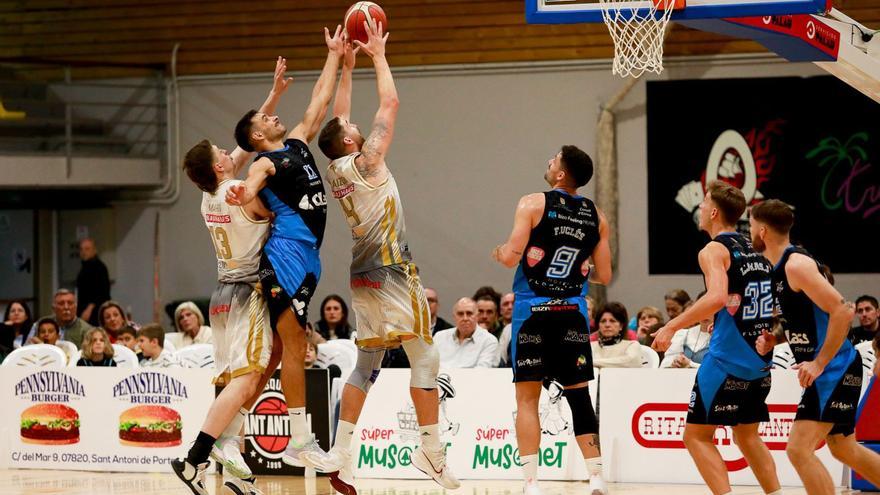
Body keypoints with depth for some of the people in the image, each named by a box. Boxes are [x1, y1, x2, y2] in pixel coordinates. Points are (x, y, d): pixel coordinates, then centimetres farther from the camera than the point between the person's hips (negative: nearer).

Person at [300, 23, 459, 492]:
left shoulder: (337, 170, 8)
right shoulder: (365, 162, -11)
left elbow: (337, 118, 22)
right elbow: (390, 103, -7)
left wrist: (347, 66, 22)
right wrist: (377, 54, 3)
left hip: (365, 277, 8)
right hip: (393, 273, -8)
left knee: (366, 365, 10)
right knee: (425, 358, -1)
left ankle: (340, 455, 3)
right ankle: (431, 450, -1)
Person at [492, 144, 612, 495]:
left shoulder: (533, 204, -5)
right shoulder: (596, 216, 7)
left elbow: (511, 257, -12)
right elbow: (603, 275, 8)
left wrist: (499, 253, 10)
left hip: (533, 309, -3)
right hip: (573, 311, 3)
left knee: (527, 397, 1)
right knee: (579, 396, 9)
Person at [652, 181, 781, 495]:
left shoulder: (714, 250, -9)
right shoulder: (756, 251, 14)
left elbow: (718, 297, -27)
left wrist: (672, 327, -23)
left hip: (727, 360, -8)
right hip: (760, 362, 8)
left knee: (697, 435, 0)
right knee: (747, 435, 22)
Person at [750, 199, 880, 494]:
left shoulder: (796, 265, -18)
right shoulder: (776, 269, 12)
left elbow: (842, 312, -24)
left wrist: (819, 363, -23)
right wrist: (772, 340, 5)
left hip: (834, 367, -11)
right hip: (826, 369, 11)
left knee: (799, 449, -16)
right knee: (844, 449, 20)